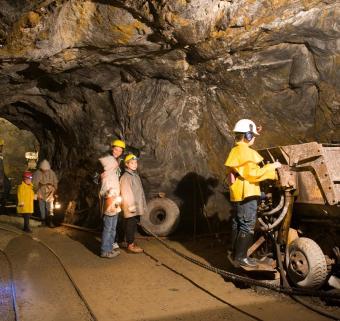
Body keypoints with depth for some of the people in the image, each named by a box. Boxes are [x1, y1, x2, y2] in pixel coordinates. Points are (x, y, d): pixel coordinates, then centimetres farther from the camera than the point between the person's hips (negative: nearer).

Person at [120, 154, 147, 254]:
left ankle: (131, 242, 24)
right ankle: (130, 245, 6)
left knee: (134, 225, 14)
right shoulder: (126, 176, -14)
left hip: (137, 207, 9)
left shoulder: (136, 175, 14)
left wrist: (141, 206, 18)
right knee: (130, 225, -1)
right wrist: (131, 206, -20)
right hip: (131, 208, -9)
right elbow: (125, 193, -18)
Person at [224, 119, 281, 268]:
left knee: (237, 222, 16)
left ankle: (235, 252, 25)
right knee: (247, 226, -4)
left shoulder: (235, 151, 14)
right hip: (247, 194, -10)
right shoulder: (245, 152, -17)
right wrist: (271, 167, -12)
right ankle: (241, 257, 0)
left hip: (238, 193, 10)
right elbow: (253, 174, -20)